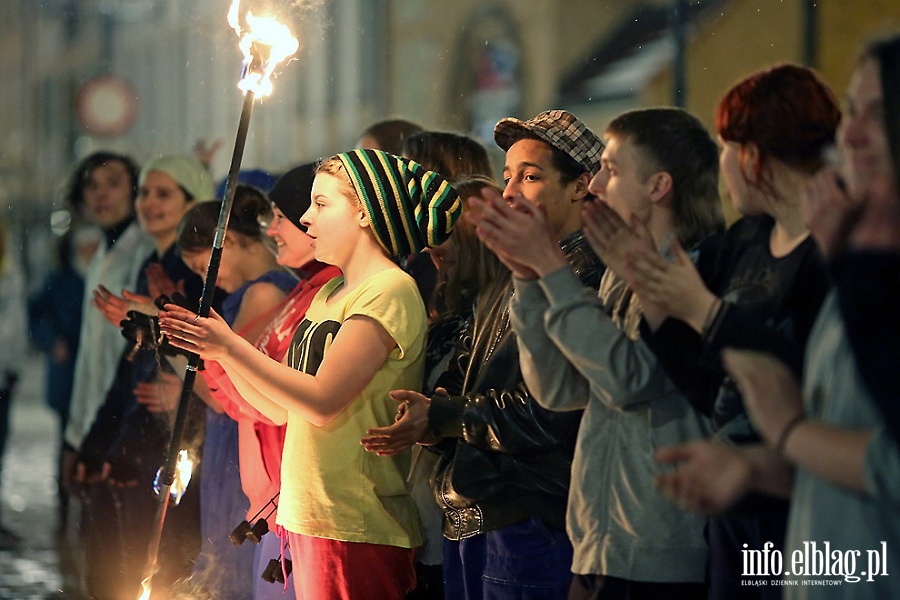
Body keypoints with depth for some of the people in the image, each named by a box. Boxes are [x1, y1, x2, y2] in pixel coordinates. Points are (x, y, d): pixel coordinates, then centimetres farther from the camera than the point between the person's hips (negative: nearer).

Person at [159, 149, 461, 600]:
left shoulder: (389, 291, -11)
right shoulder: (329, 294, 17)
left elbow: (321, 402, -19)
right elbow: (280, 409, 17)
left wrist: (231, 346, -13)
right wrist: (217, 349, 6)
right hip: (306, 518, 9)